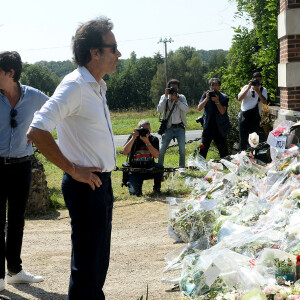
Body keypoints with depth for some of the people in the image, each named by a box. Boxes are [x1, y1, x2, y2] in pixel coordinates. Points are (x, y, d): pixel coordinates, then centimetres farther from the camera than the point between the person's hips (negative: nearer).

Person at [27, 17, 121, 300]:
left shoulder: (96, 87, 12)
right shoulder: (75, 85, -17)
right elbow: (37, 131, -26)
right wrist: (74, 170, -20)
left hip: (101, 181, 9)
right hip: (85, 184, -9)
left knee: (98, 258, 18)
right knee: (87, 261, -2)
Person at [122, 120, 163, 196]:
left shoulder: (154, 139, 1)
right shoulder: (132, 137, -2)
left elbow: (156, 155, -15)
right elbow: (125, 152, -17)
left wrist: (147, 142, -25)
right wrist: (133, 138, -22)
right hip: (135, 170, -2)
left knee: (159, 167, -31)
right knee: (134, 192, -24)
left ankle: (157, 188, -4)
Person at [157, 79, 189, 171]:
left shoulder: (181, 97, 6)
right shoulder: (164, 97, 5)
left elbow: (186, 110, -10)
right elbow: (159, 110, -11)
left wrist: (176, 99, -15)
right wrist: (166, 96, -13)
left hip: (180, 127, 0)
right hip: (168, 127, 0)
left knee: (182, 149, -9)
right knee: (162, 149, -6)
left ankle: (182, 168, 6)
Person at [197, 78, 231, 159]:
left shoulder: (224, 97, -1)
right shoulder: (205, 95, 3)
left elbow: (222, 112, -10)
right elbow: (199, 108, -8)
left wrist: (217, 101, -21)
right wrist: (207, 98, -18)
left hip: (220, 128, 0)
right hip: (208, 126, 0)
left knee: (223, 151, 5)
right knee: (203, 149, -4)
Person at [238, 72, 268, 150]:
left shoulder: (263, 90, 7)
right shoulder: (246, 87, 8)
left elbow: (264, 102, -10)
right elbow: (239, 98, -8)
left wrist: (258, 91, -20)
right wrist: (249, 87, -13)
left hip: (255, 117, 0)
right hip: (244, 116, 0)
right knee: (243, 139, 5)